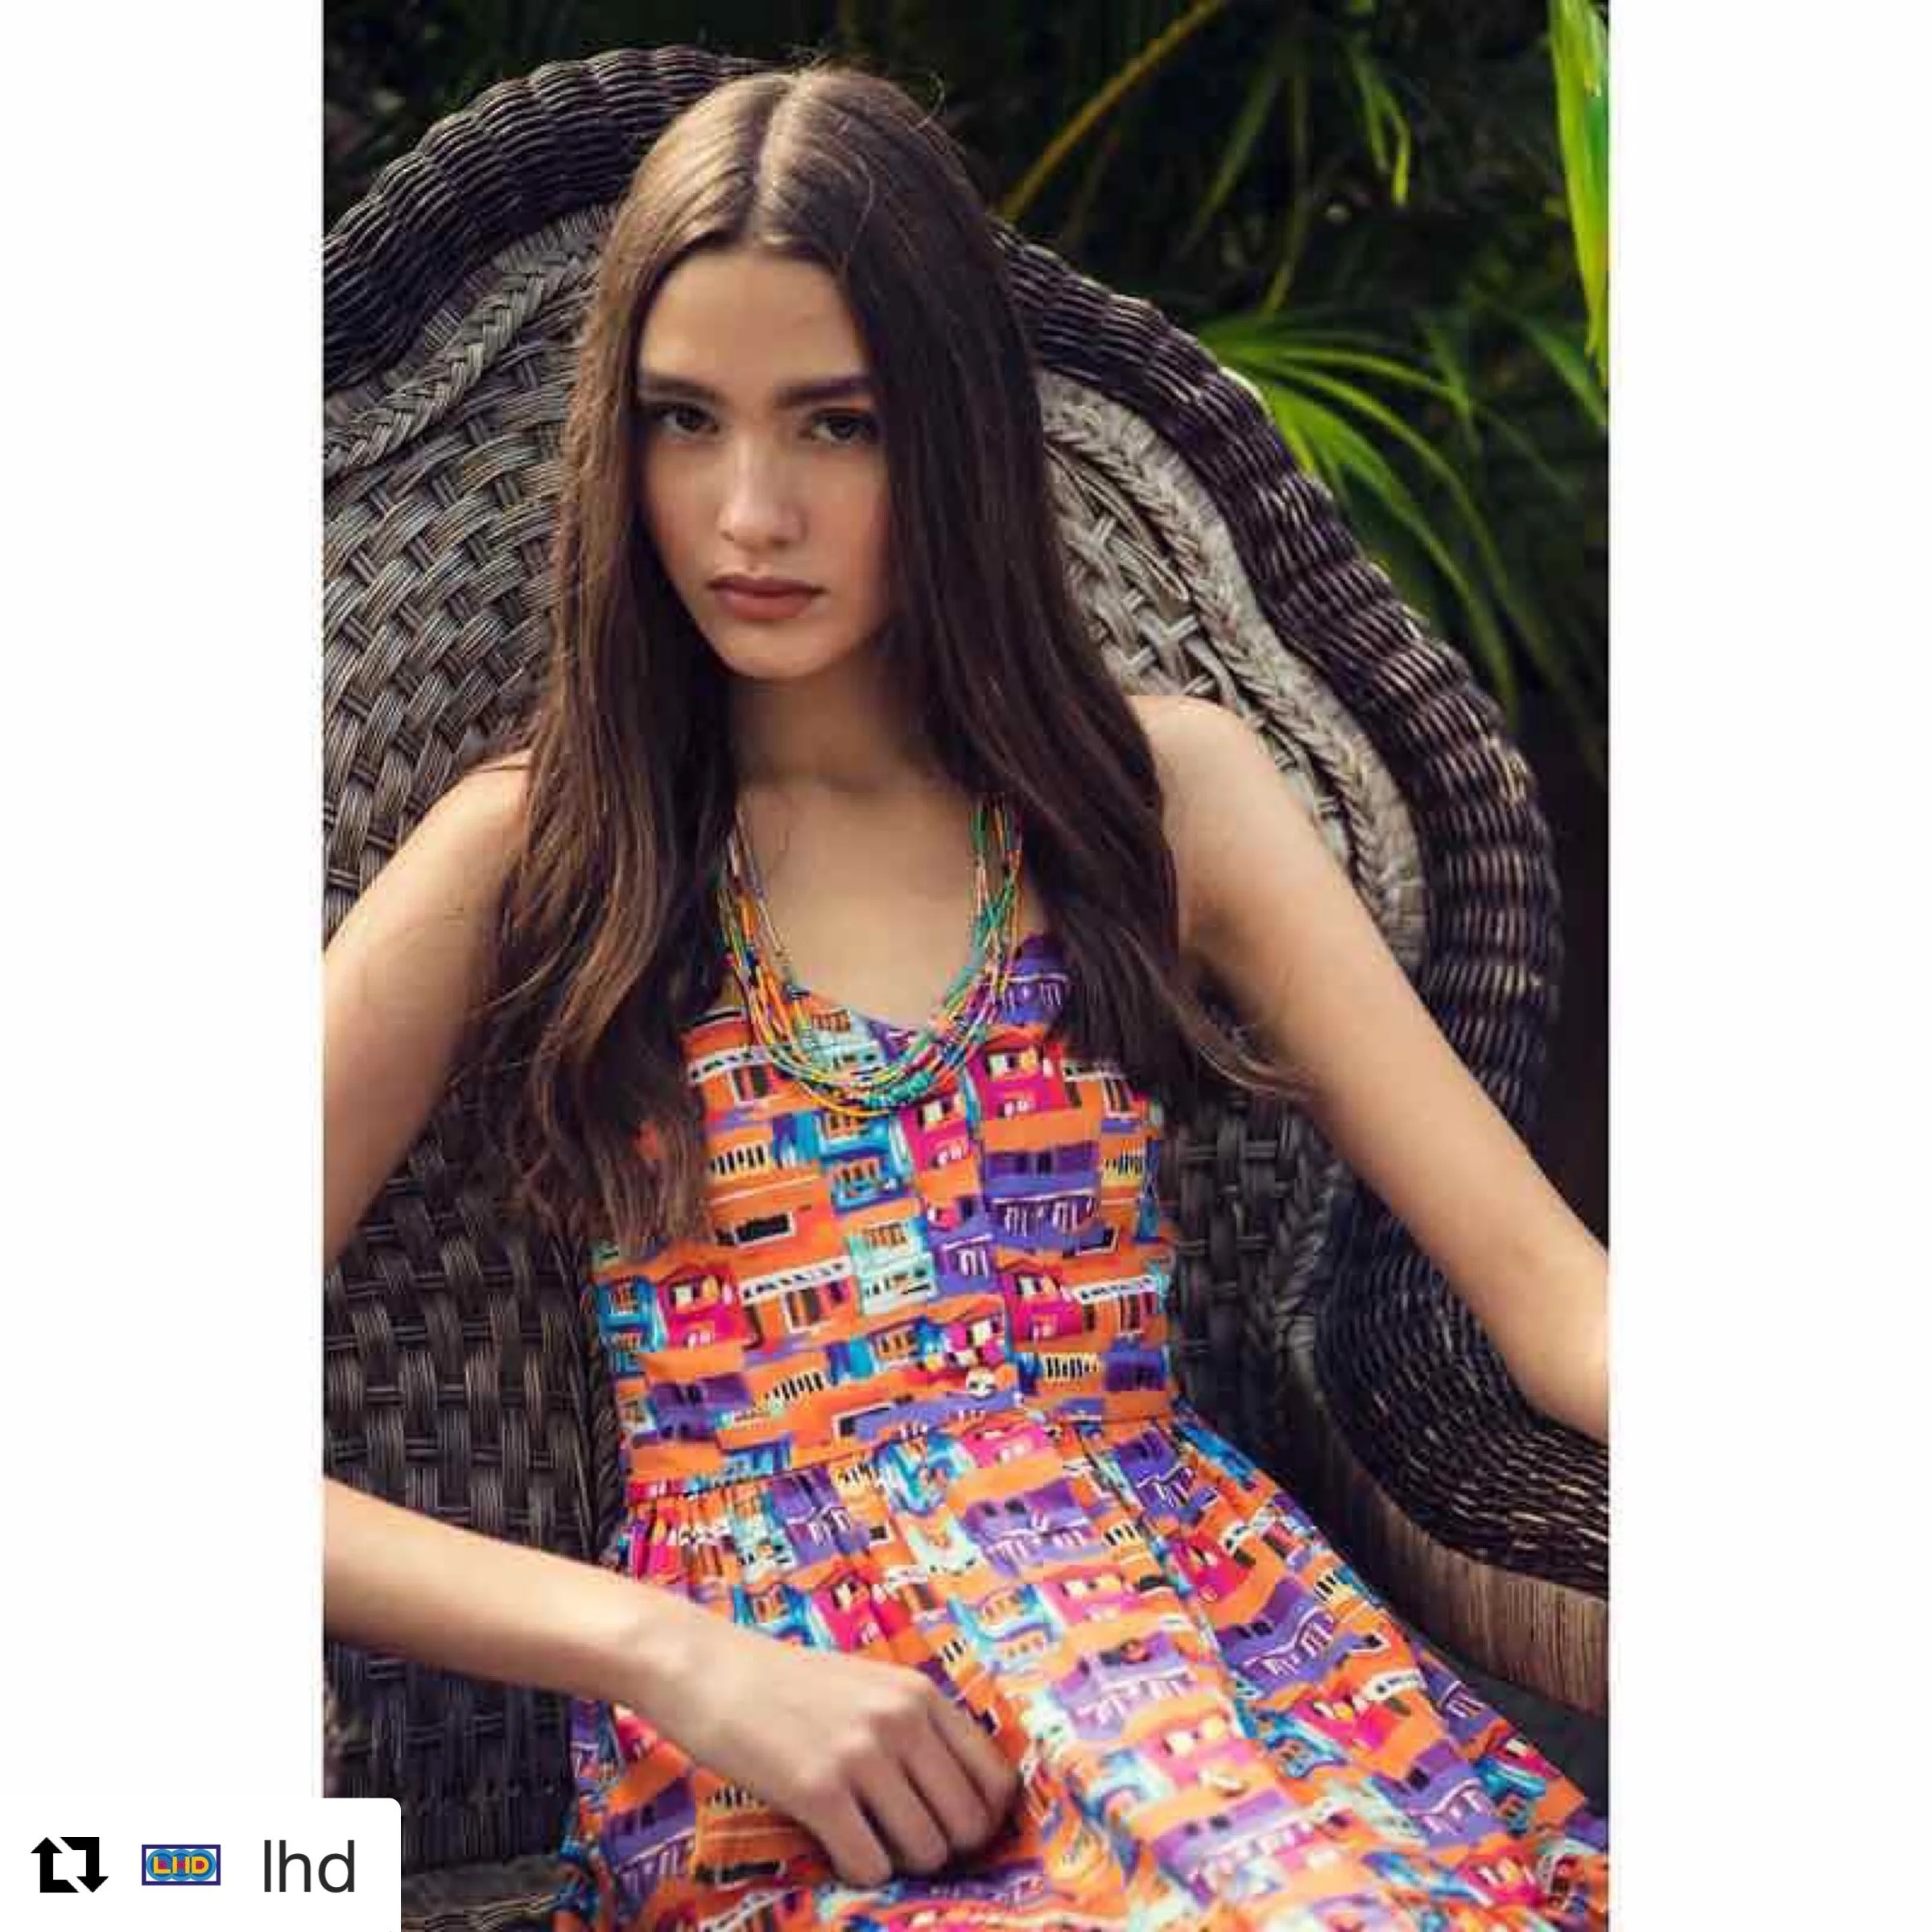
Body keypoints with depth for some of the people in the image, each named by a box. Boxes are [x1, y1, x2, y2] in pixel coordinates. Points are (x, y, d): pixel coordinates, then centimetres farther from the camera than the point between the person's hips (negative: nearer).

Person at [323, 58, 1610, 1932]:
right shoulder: (525, 854, 7)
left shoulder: (1166, 787, 13)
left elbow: (1537, 1276, 6)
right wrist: (680, 1657, -15)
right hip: (755, 1733, -3)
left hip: (1189, 1582, 3)